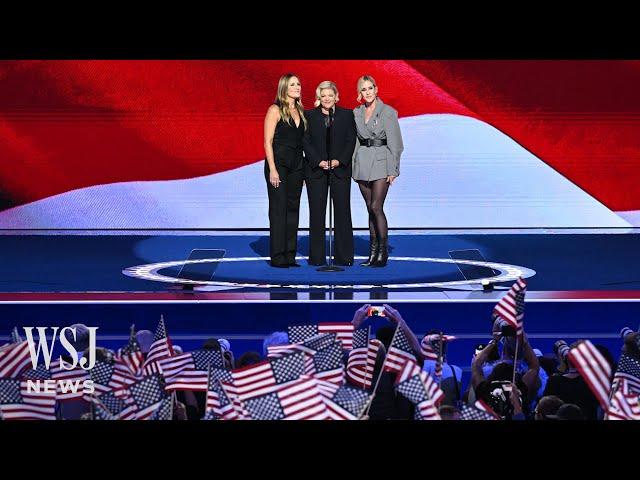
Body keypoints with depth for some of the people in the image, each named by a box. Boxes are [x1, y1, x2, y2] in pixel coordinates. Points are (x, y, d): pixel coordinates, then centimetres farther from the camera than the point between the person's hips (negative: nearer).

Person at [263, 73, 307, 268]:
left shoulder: (300, 111, 14)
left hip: (296, 166, 6)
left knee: (293, 208, 7)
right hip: (278, 164, -6)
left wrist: (304, 169, 7)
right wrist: (272, 169, -17)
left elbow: (302, 141, 14)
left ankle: (290, 255, 12)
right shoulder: (275, 110, -5)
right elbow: (268, 141, -10)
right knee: (278, 209, -5)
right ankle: (277, 257, -1)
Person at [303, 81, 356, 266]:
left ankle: (344, 256, 5)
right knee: (317, 213, 1)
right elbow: (306, 141, 1)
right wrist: (318, 161, -11)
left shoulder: (347, 115, 8)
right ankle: (317, 256, 6)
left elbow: (351, 140, 3)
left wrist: (339, 160, -10)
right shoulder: (309, 115, 7)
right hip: (315, 169, 0)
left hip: (340, 169, 0)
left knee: (342, 212, 0)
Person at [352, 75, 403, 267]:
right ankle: (373, 252, 11)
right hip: (362, 163, 5)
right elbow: (355, 141, 14)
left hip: (381, 161, -5)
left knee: (376, 207, -13)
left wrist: (392, 169, -10)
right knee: (370, 208, 7)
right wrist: (353, 165, 9)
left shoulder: (388, 112, -4)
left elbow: (394, 142, -6)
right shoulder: (356, 113, 11)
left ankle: (383, 252, -6)